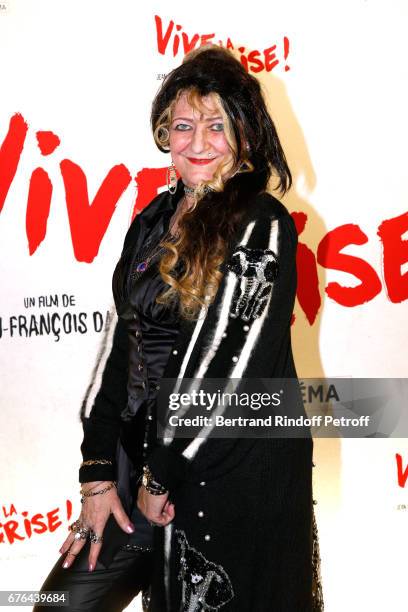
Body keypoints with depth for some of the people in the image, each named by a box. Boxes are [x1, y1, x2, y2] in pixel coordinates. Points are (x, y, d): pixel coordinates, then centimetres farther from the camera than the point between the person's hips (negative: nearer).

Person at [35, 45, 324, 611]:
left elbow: (234, 368, -17)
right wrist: (98, 474, 3)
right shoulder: (154, 220, 9)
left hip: (237, 470, -6)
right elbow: (127, 347, 8)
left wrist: (162, 478, -12)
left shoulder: (261, 225, -12)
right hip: (144, 457, 7)